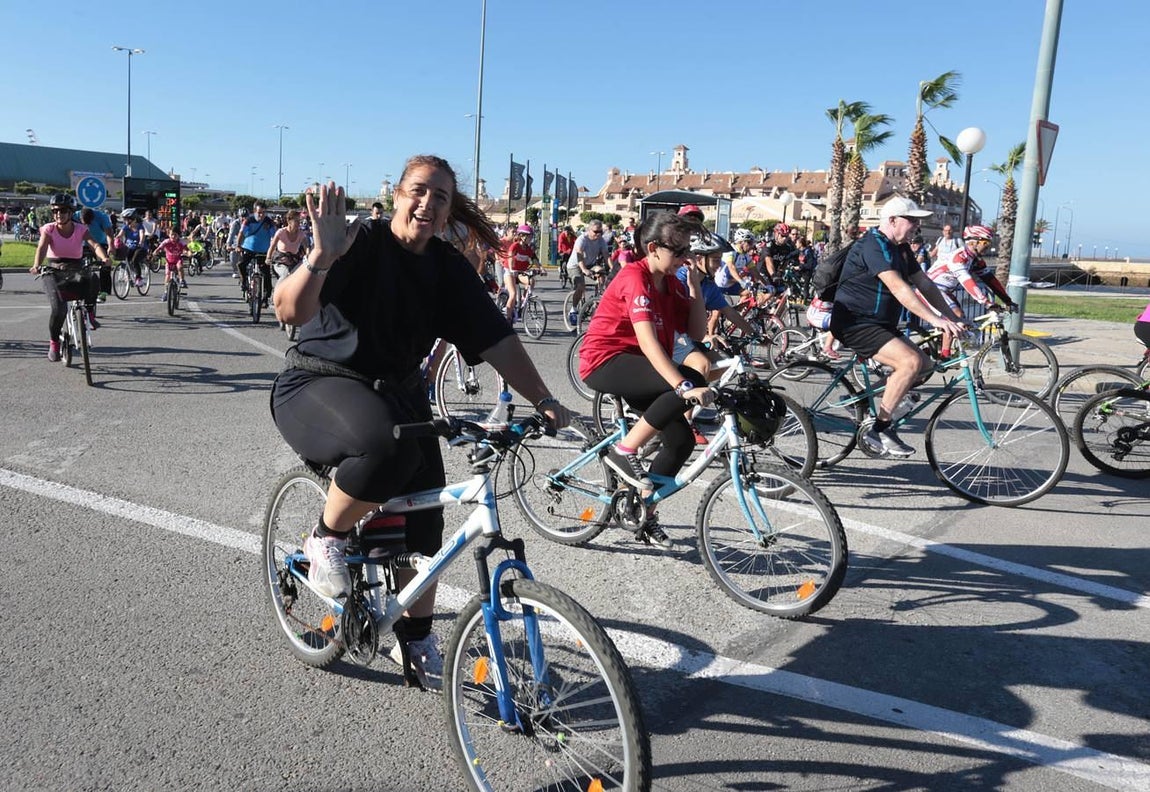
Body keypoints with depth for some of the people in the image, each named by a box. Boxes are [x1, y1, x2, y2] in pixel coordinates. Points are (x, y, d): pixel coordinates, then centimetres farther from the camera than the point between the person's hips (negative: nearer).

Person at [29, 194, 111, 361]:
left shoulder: (81, 229, -2)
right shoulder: (49, 229, -4)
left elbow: (95, 245, -19)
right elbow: (42, 248, -20)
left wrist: (104, 258, -42)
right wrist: (36, 266, -41)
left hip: (74, 272, 1)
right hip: (53, 272, -1)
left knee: (93, 279, -36)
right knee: (58, 307, -25)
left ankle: (89, 313, -11)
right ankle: (54, 343, -3)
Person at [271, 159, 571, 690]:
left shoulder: (448, 268, -1)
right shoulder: (360, 246, -17)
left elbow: (497, 340, -5)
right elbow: (290, 311, -29)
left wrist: (542, 399, -13)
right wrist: (320, 259, -47)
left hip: (399, 392, 6)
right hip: (319, 385, -5)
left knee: (424, 518, -2)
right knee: (385, 449, -38)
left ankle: (416, 639, 20)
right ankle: (325, 539, -7)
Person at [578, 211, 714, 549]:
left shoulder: (671, 284, 8)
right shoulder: (635, 278, -19)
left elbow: (696, 332, 3)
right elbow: (648, 341, -30)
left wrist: (695, 288, -7)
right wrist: (685, 386, -39)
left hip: (636, 367, 9)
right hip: (604, 362, -9)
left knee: (682, 439, 0)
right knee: (693, 382, -27)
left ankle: (643, 514, 15)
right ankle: (623, 450, -16)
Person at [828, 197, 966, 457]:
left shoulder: (900, 248, 13)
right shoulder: (873, 245, -18)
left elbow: (924, 283, 13)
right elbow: (898, 287, -29)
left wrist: (952, 318, 5)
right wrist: (934, 319, -34)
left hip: (879, 324, 10)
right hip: (855, 324, -10)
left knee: (925, 365, 6)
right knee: (911, 361, -25)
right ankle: (877, 430, -17)